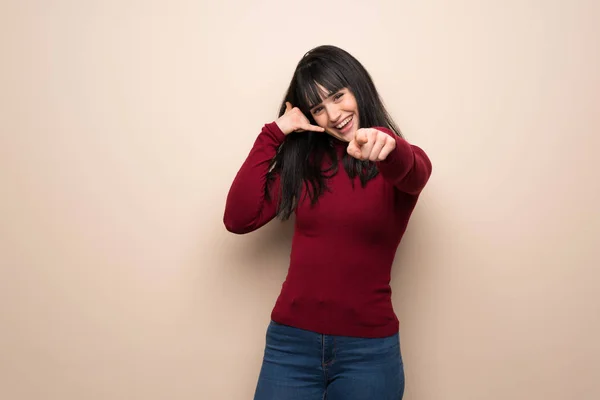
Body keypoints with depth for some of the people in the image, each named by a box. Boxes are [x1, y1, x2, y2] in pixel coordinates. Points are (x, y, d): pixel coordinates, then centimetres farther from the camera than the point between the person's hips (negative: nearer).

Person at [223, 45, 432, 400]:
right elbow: (238, 219, -5)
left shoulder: (401, 159, -3)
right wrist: (275, 134, -4)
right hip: (290, 341, 2)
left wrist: (388, 146, -50)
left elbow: (412, 173, -27)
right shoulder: (303, 158, 4)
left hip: (368, 349, -2)